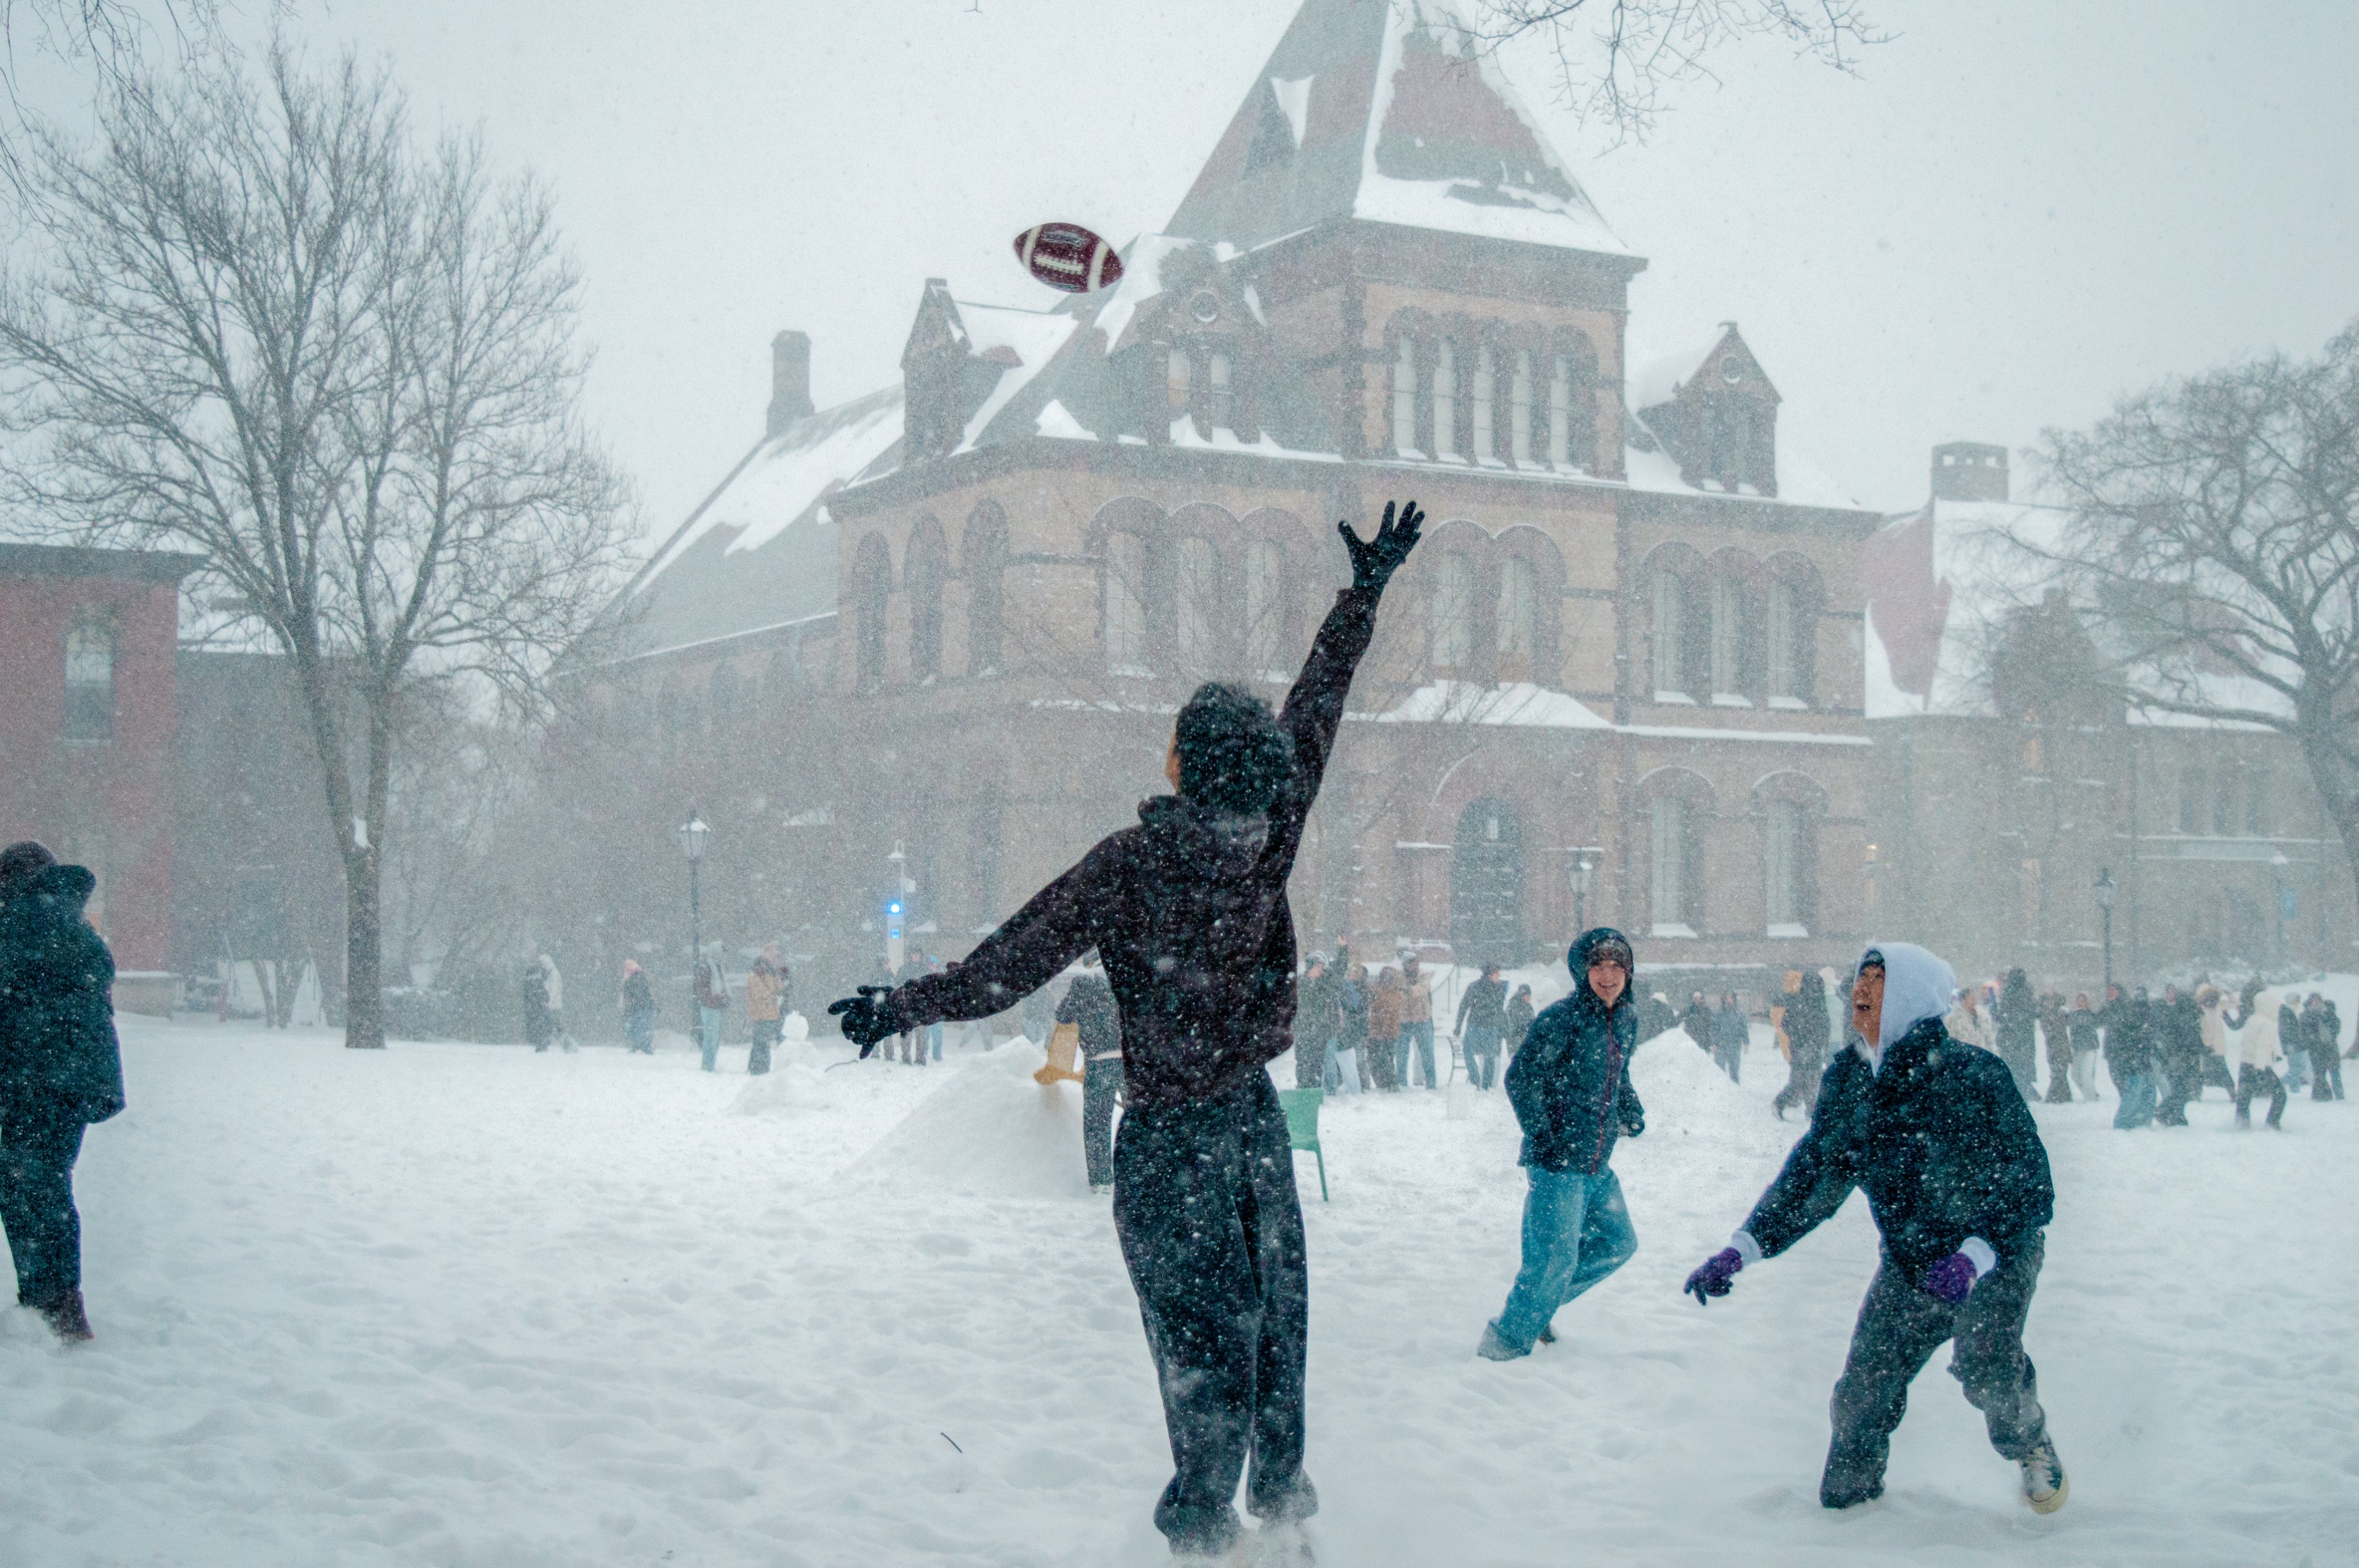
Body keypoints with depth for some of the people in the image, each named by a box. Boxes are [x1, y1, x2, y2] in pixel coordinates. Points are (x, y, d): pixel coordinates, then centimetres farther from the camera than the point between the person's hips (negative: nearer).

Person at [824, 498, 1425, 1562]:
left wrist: (898, 1007, -7)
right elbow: (1316, 709, 4)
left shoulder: (1133, 862, -19)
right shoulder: (1270, 838, -7)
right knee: (1272, 1316, 13)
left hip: (1169, 1135, -4)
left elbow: (1013, 962, -16)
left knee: (1202, 1334, 3)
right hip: (1257, 1115, 4)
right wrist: (1365, 592, 15)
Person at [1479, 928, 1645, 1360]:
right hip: (1557, 1163, -8)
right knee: (1555, 1261, -9)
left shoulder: (1626, 1020, 9)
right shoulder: (1562, 1019, -15)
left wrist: (1632, 1113, 11)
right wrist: (1543, 1135, -19)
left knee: (1618, 1243, 18)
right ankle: (1504, 1343, 7)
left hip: (1598, 1164, 8)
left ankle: (1535, 1304, 30)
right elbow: (1520, 1077, -17)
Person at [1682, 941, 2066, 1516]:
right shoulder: (1846, 1081, -7)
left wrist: (1973, 1256, -40)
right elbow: (1812, 1176, 2)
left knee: (1986, 1366, -26)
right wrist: (1739, 1250, -8)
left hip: (1995, 1254, -5)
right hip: (1907, 1263, 5)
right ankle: (1844, 1496, 20)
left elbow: (2028, 1188, -24)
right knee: (1862, 1391, -2)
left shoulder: (1973, 1076, -25)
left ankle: (2030, 1446, 4)